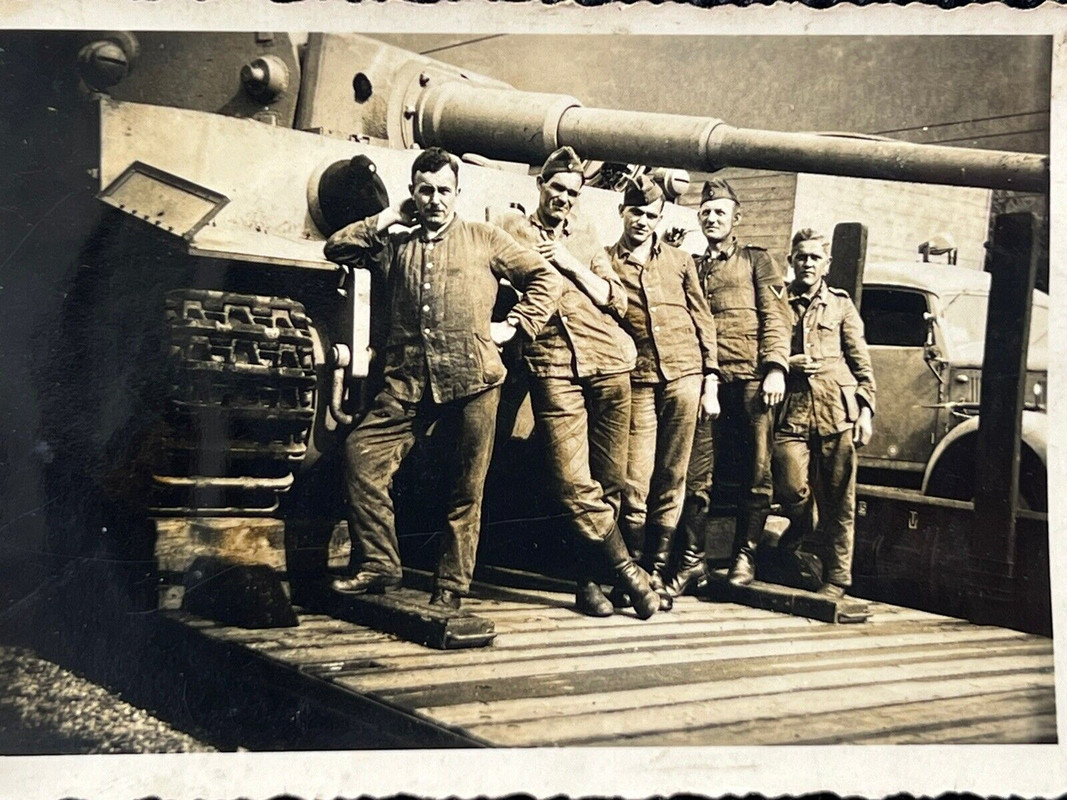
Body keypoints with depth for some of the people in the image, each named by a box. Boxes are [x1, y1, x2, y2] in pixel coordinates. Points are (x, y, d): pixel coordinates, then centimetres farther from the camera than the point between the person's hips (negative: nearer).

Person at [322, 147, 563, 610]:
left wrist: (512, 327, 1)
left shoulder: (484, 240, 12)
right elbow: (336, 249, 15)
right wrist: (385, 221, 10)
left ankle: (451, 585, 14)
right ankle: (377, 564, -4)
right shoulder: (394, 243, 18)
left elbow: (546, 279, 12)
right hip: (409, 381, 2)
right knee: (361, 453, -13)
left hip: (473, 381, -2)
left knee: (466, 489, 3)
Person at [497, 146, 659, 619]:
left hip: (608, 361, 3)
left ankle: (586, 579, 11)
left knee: (610, 481, 1)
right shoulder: (512, 229, 15)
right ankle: (628, 571, -5)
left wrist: (571, 265, 1)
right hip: (552, 364, -3)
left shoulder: (586, 237, 22)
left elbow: (617, 300, 10)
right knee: (576, 485, -13)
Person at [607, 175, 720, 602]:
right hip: (638, 382, -2)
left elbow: (703, 321, 14)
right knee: (635, 483, -7)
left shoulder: (680, 261, 14)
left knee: (671, 480, 3)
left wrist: (710, 381, 7)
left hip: (685, 378, 2)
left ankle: (657, 570, 11)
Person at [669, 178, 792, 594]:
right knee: (697, 473, -1)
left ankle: (744, 556, 10)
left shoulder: (756, 259, 12)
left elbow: (776, 315, 3)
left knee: (756, 472, 1)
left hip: (752, 379, -2)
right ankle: (691, 560, 6)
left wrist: (775, 367, -10)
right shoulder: (692, 267, 21)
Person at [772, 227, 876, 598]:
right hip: (793, 410, 0)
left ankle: (837, 577, 10)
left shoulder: (840, 304, 14)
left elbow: (861, 362, 11)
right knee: (792, 490, -13)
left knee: (838, 501, 0)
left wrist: (866, 409, 1)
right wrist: (787, 363, -4)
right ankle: (802, 524, 22)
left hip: (837, 411, 0)